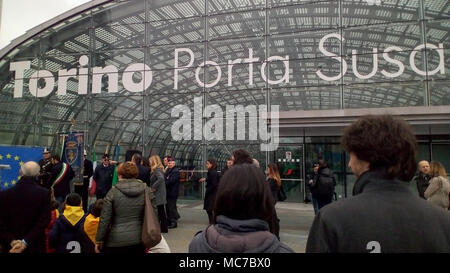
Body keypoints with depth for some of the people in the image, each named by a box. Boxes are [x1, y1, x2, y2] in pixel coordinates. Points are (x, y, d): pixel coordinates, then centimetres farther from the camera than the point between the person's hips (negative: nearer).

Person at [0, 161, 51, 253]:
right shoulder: (44, 194, -12)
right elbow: (43, 222, -17)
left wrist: (12, 241, -11)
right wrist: (26, 242, -16)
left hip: (10, 247, 1)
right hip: (35, 247, -1)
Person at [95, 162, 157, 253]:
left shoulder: (113, 192, -7)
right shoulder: (147, 191, -1)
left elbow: (104, 219, -6)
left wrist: (99, 240, 5)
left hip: (117, 241, -2)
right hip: (139, 240, 2)